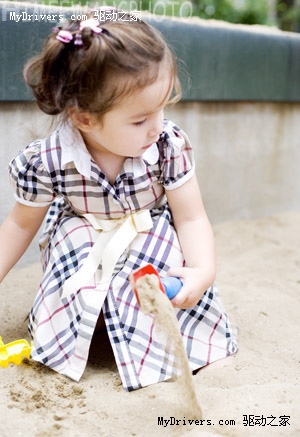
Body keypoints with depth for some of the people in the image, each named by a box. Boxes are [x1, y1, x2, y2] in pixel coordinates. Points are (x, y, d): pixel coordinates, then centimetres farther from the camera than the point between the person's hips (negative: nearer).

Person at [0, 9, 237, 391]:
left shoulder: (170, 145, -21)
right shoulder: (46, 162, -22)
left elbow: (190, 217, -15)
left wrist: (203, 271, -32)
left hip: (154, 244, 0)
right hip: (84, 248, 1)